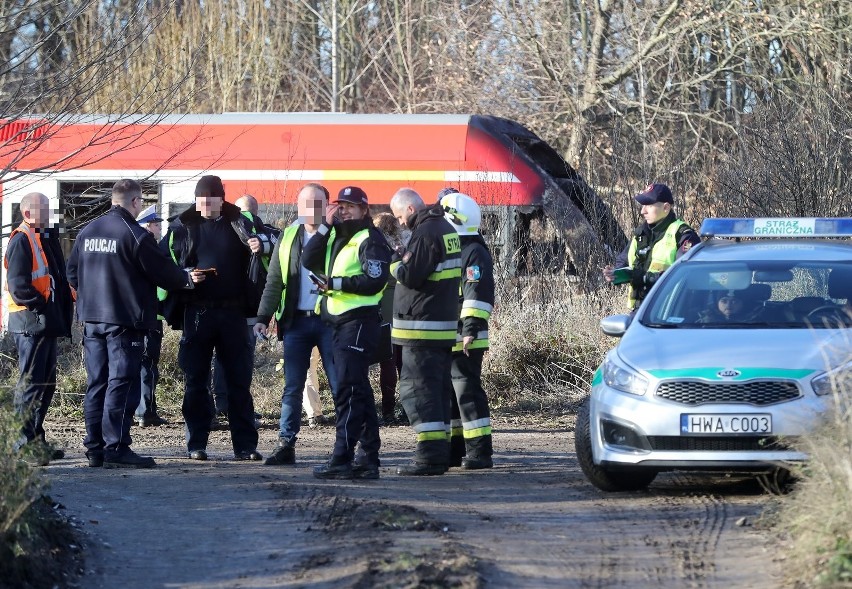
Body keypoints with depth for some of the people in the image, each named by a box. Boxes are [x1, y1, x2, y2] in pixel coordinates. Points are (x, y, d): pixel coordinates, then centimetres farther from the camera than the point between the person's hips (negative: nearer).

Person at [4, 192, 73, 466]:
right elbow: (18, 284, -20)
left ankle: (35, 441, 20)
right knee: (31, 383, -10)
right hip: (30, 322, -10)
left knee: (46, 383, 14)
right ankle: (25, 444, -10)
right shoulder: (22, 240, -12)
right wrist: (40, 305, -17)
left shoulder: (43, 238, 18)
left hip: (45, 323, 10)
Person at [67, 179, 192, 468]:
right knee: (122, 384, -5)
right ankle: (115, 448, -9)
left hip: (92, 319, 7)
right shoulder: (135, 235, -13)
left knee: (96, 383, 11)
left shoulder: (87, 232, 8)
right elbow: (163, 272, -8)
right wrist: (185, 279, 12)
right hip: (125, 320, -7)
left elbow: (72, 273, 15)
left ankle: (95, 447, 12)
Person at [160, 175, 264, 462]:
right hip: (196, 312, -1)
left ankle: (245, 445, 4)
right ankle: (196, 445, 7)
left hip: (232, 312, 1)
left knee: (239, 380, 1)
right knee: (195, 381, 2)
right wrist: (186, 276, -13)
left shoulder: (239, 225, 8)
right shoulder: (182, 227, 6)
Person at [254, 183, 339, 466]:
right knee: (292, 387, 5)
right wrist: (263, 318, 3)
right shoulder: (288, 237, 10)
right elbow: (274, 281, 11)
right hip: (296, 321, 3)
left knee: (340, 385, -1)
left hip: (330, 321, -3)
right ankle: (286, 445, 9)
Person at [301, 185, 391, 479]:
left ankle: (342, 458, -13)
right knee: (358, 390, 11)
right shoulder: (335, 236, 18)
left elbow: (375, 281, -18)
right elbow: (309, 261, 6)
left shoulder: (370, 240, -8)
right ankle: (369, 458, 15)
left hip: (359, 321, -9)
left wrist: (336, 283, -17)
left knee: (347, 389, -12)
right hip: (340, 322, 9)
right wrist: (325, 226, -2)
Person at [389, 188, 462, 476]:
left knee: (417, 389, -8)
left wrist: (396, 262, -1)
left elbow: (410, 277, -19)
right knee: (439, 390, 13)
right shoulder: (446, 229, 16)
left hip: (422, 326, -10)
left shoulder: (424, 233, -15)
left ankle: (430, 455, -14)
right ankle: (441, 452, 15)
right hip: (446, 324, 10)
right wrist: (406, 261, 11)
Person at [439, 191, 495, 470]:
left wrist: (471, 329, -27)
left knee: (467, 391, -12)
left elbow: (478, 294, -21)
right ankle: (455, 449, 20)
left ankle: (479, 451, -12)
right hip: (445, 339, 10)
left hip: (464, 340, -10)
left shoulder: (474, 252, -11)